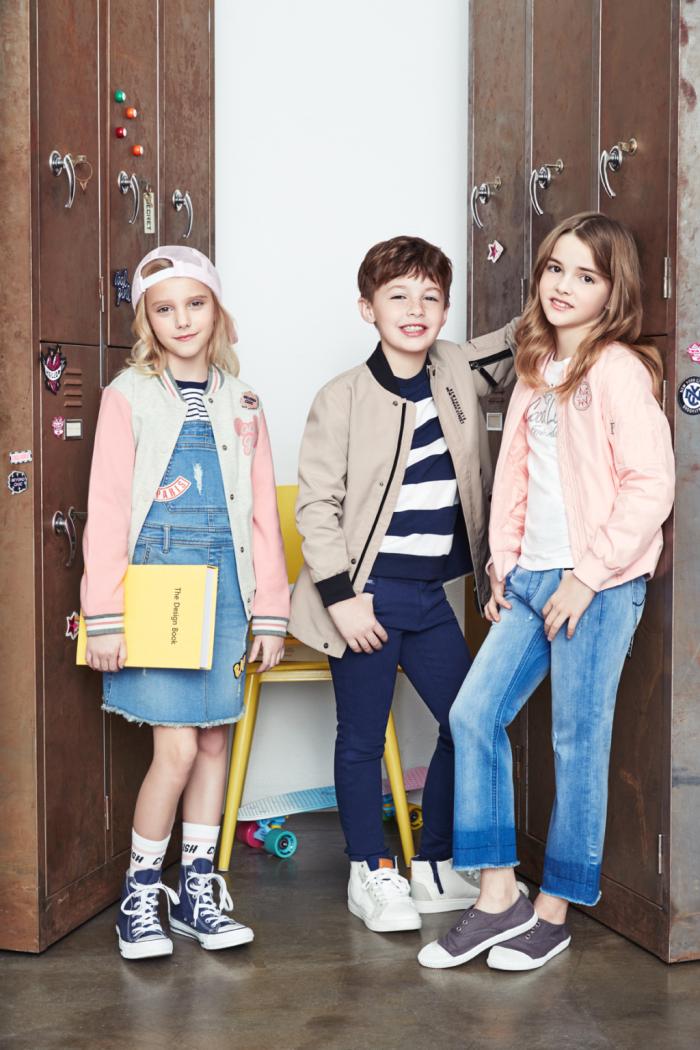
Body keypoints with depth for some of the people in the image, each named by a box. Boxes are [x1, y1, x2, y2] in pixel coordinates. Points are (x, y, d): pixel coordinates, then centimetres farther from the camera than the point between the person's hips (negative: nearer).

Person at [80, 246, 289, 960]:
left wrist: (271, 612, 8)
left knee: (214, 740, 9)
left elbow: (263, 513, 11)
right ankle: (139, 894, 13)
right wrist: (105, 617, -9)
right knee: (177, 747, -7)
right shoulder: (129, 395, 0)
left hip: (223, 586, 4)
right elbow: (106, 511, -4)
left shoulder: (241, 403, 11)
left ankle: (197, 889, 24)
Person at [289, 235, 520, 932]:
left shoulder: (457, 372, 5)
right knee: (362, 737, 7)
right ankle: (371, 875, 25)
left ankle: (434, 868, 26)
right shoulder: (342, 398, -9)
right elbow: (316, 504, -9)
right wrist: (341, 595, -14)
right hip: (367, 594, -5)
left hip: (430, 594, 6)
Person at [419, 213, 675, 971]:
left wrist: (589, 575, -15)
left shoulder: (617, 368, -9)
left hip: (596, 585, -8)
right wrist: (504, 561, 11)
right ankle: (498, 895, 16)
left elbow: (651, 486, -16)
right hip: (530, 578, 8)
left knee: (578, 741, 2)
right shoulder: (537, 368, 16)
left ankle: (555, 911, 17)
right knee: (474, 715, 5)